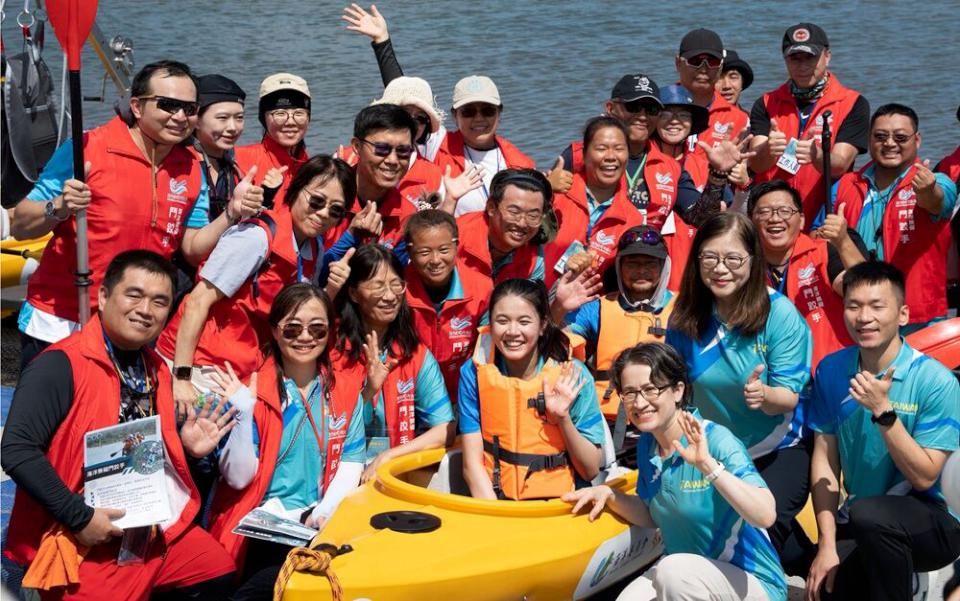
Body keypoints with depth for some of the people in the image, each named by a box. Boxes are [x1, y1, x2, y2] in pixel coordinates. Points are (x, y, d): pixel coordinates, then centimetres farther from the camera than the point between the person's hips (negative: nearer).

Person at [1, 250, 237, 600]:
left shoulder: (155, 369, 13)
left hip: (166, 528, 8)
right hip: (93, 544, -7)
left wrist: (186, 447, 5)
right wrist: (78, 517, -22)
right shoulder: (61, 366, -13)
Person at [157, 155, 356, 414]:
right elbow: (198, 302, -18)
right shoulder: (258, 236, -18)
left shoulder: (314, 250, 4)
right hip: (200, 366, -7)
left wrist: (331, 291, -8)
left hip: (243, 372, 7)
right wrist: (181, 378, -21)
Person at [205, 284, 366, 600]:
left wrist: (325, 511, -13)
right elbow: (238, 477, -6)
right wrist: (243, 412, -17)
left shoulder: (344, 393, 10)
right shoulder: (252, 391, 0)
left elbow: (351, 462, 4)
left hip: (321, 526, 4)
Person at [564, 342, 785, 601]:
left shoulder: (716, 440, -20)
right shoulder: (647, 444, 1)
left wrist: (708, 465, -39)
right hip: (681, 576, 6)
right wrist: (610, 495, -2)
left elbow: (765, 516, -32)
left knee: (675, 569, -33)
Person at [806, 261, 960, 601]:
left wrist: (883, 410, -25)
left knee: (868, 515, -35)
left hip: (931, 522, -4)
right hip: (857, 523, 4)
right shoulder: (831, 370, 0)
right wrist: (827, 544, -8)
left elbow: (924, 478, -15)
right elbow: (825, 459, 0)